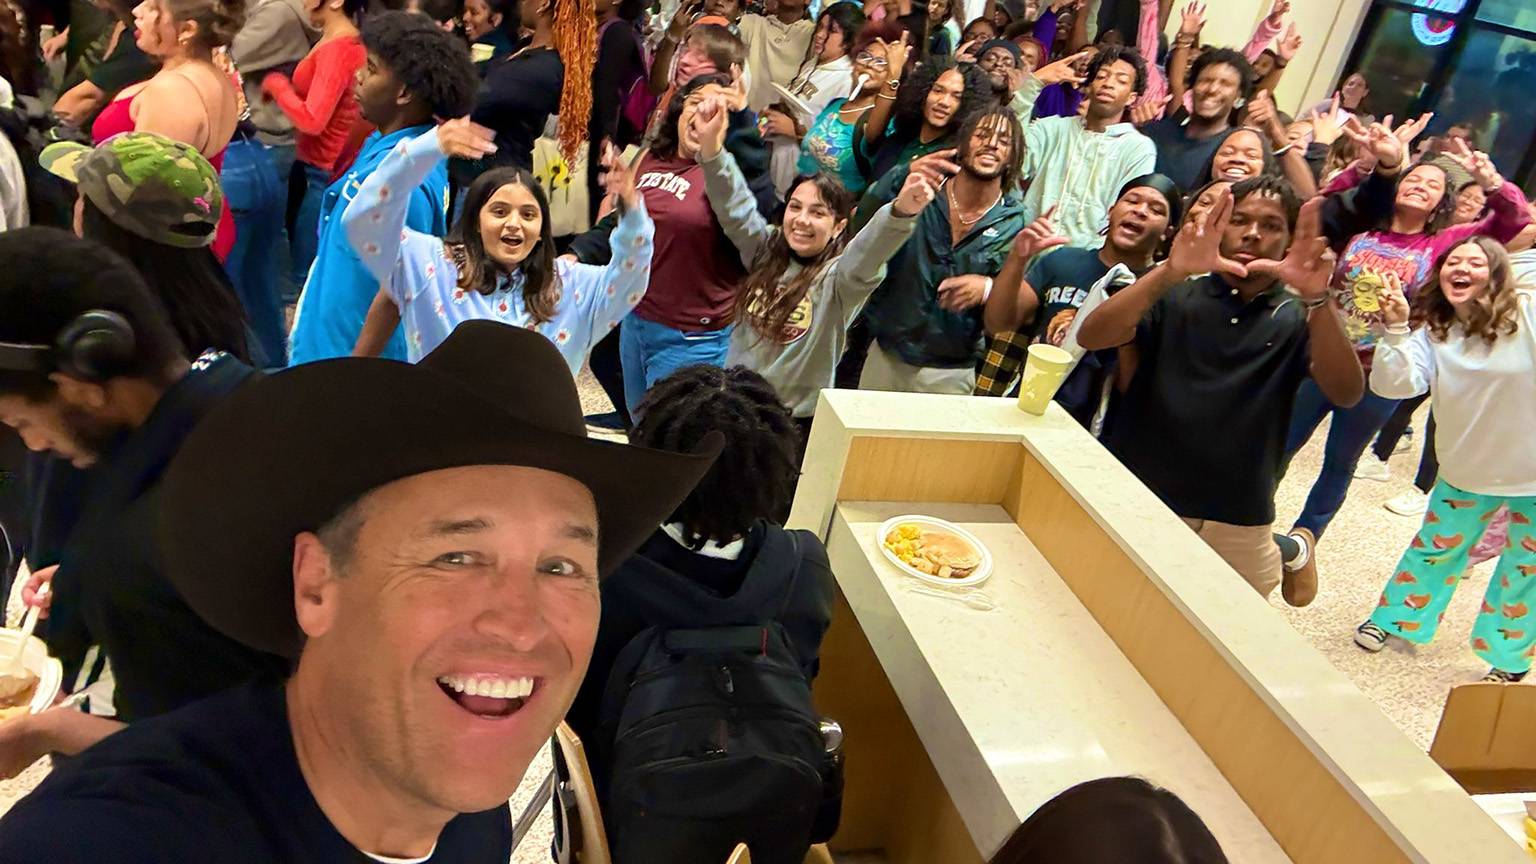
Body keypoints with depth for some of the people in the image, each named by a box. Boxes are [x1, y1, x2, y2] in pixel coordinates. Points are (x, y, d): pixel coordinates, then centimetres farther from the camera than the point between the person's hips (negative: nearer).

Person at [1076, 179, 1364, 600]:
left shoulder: (1298, 319, 2)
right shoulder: (1174, 297, 0)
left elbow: (1346, 393, -16)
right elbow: (1090, 337, -17)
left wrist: (1318, 299, -31)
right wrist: (1169, 272, -32)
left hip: (1236, 527, 0)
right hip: (1137, 502, 0)